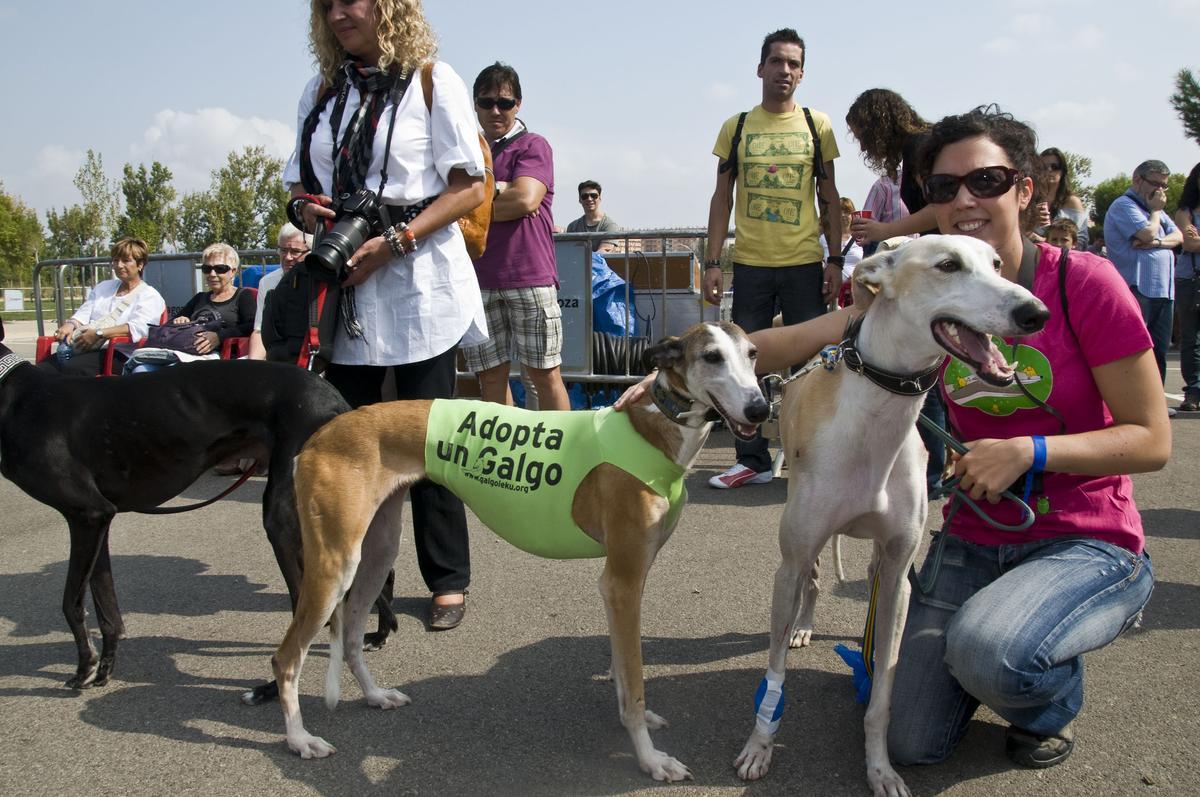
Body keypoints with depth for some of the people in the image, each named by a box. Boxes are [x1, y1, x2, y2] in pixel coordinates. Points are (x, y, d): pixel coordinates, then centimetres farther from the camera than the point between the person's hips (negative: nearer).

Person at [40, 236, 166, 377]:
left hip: (117, 354, -6)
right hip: (83, 349, 6)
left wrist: (99, 333, -21)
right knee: (42, 368, -22)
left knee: (72, 367, -35)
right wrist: (70, 324, -4)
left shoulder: (150, 296, 6)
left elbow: (138, 328, -12)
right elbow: (83, 313, 21)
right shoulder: (103, 287, 30)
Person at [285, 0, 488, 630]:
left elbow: (470, 187, -6)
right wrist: (306, 210, -4)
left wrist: (394, 242, -16)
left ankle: (448, 581, 11)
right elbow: (300, 182, 20)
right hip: (341, 289, 5)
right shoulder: (321, 91, 16)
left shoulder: (433, 81, 1)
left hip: (418, 286, -5)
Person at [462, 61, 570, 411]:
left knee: (544, 372, -1)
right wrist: (499, 191, -4)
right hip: (477, 279, 4)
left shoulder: (533, 146, 5)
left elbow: (526, 200, -11)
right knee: (490, 374, 5)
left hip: (528, 277, -4)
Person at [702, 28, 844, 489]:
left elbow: (830, 196, 7)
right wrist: (712, 263, 0)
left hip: (805, 264, -1)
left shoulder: (817, 125, 6)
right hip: (750, 264, 1)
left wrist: (835, 260, -1)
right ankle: (753, 461, 15)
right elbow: (722, 198, 7)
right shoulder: (737, 127, 7)